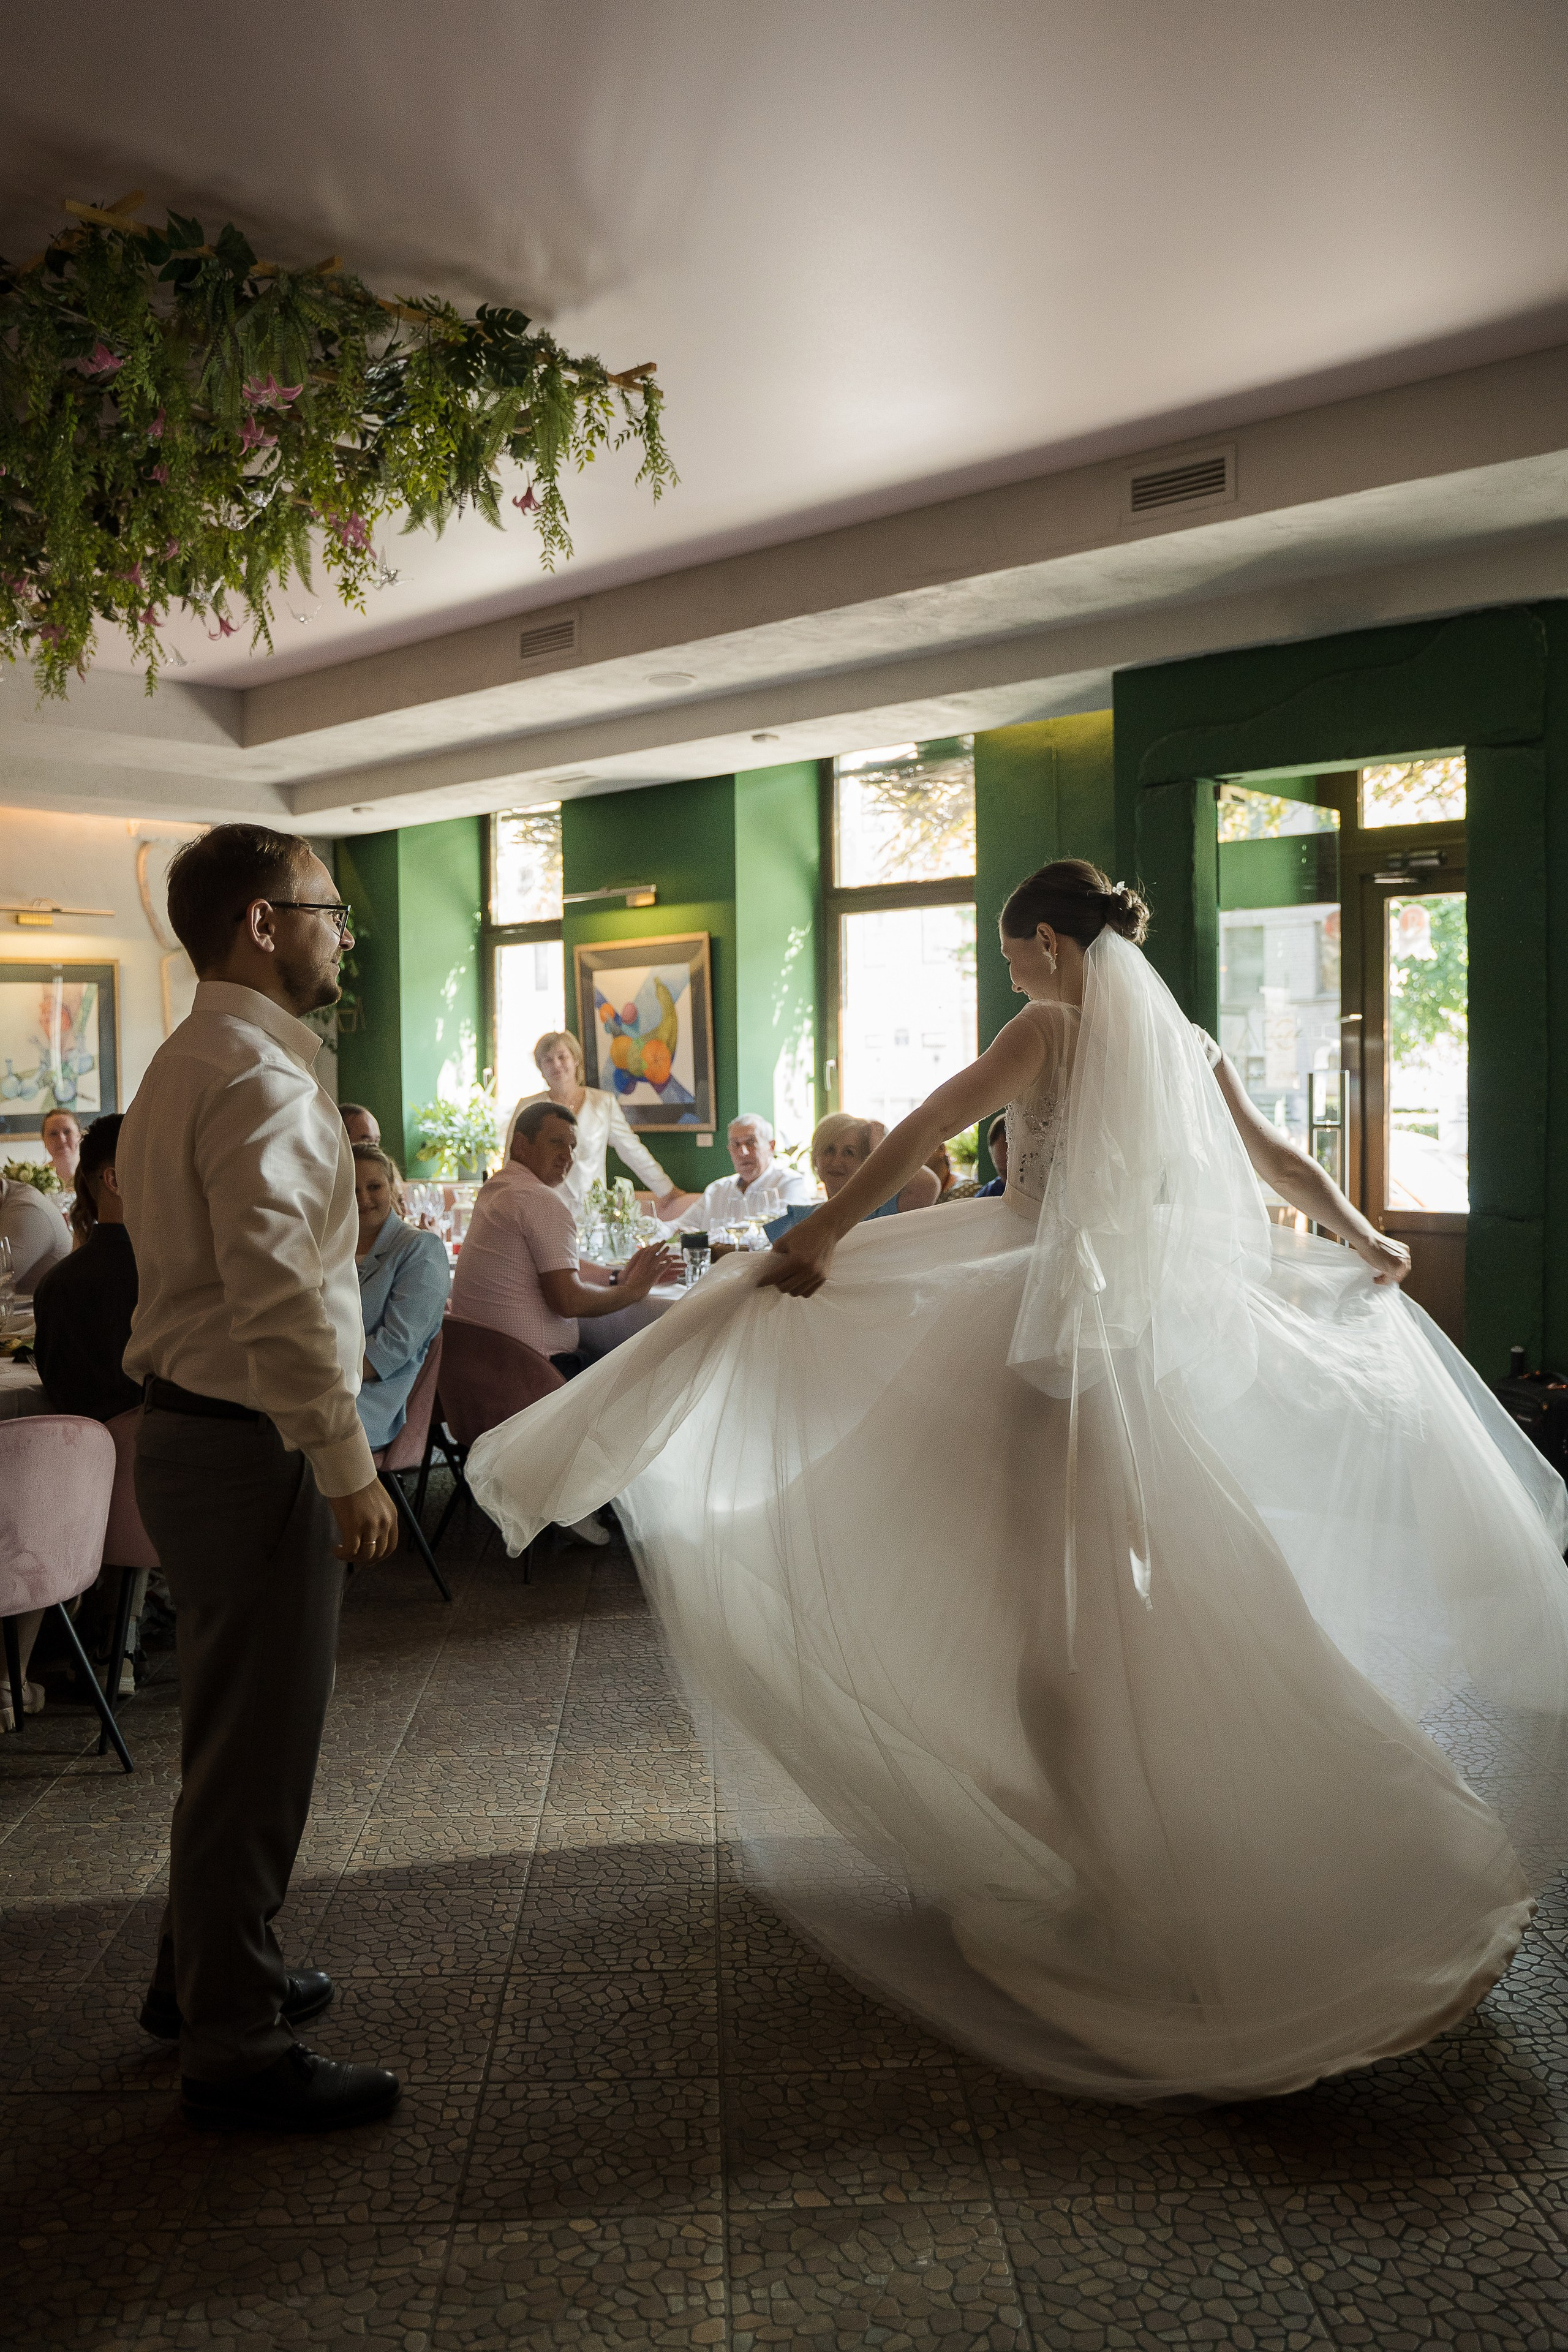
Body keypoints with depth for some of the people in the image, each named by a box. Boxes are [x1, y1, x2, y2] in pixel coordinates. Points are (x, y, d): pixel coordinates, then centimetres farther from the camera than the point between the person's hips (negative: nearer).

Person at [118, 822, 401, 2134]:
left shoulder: (193, 1063, 15)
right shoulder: (257, 1078, -19)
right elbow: (278, 1298, -26)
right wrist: (348, 1467, -21)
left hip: (202, 1433, 11)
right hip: (251, 1450, -11)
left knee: (237, 1735, 23)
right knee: (255, 1751, 1)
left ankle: (205, 1975, 40)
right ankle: (237, 2051, 16)